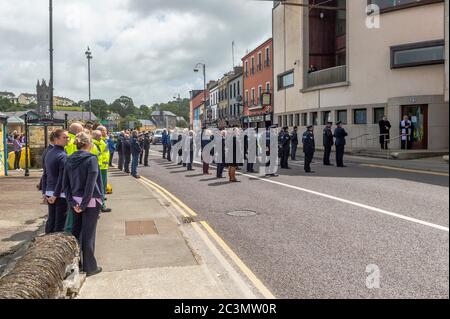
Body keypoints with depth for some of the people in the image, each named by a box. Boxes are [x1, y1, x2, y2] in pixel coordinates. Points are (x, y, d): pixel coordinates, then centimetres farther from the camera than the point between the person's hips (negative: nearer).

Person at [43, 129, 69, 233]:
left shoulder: (49, 153, 10)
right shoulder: (63, 156, -14)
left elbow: (45, 175, 12)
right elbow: (62, 177, -18)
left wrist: (45, 192, 15)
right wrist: (56, 195, -14)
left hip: (49, 193, 7)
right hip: (61, 194, -7)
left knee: (51, 220, 16)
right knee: (60, 221, 1)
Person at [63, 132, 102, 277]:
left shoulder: (69, 160, 4)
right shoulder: (91, 159, -13)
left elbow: (65, 184, 2)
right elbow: (91, 184, -19)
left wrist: (72, 202, -2)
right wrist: (84, 204, -15)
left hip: (75, 201, 6)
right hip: (90, 202, -5)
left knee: (76, 232, 16)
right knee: (88, 234, 3)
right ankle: (90, 267, 13)